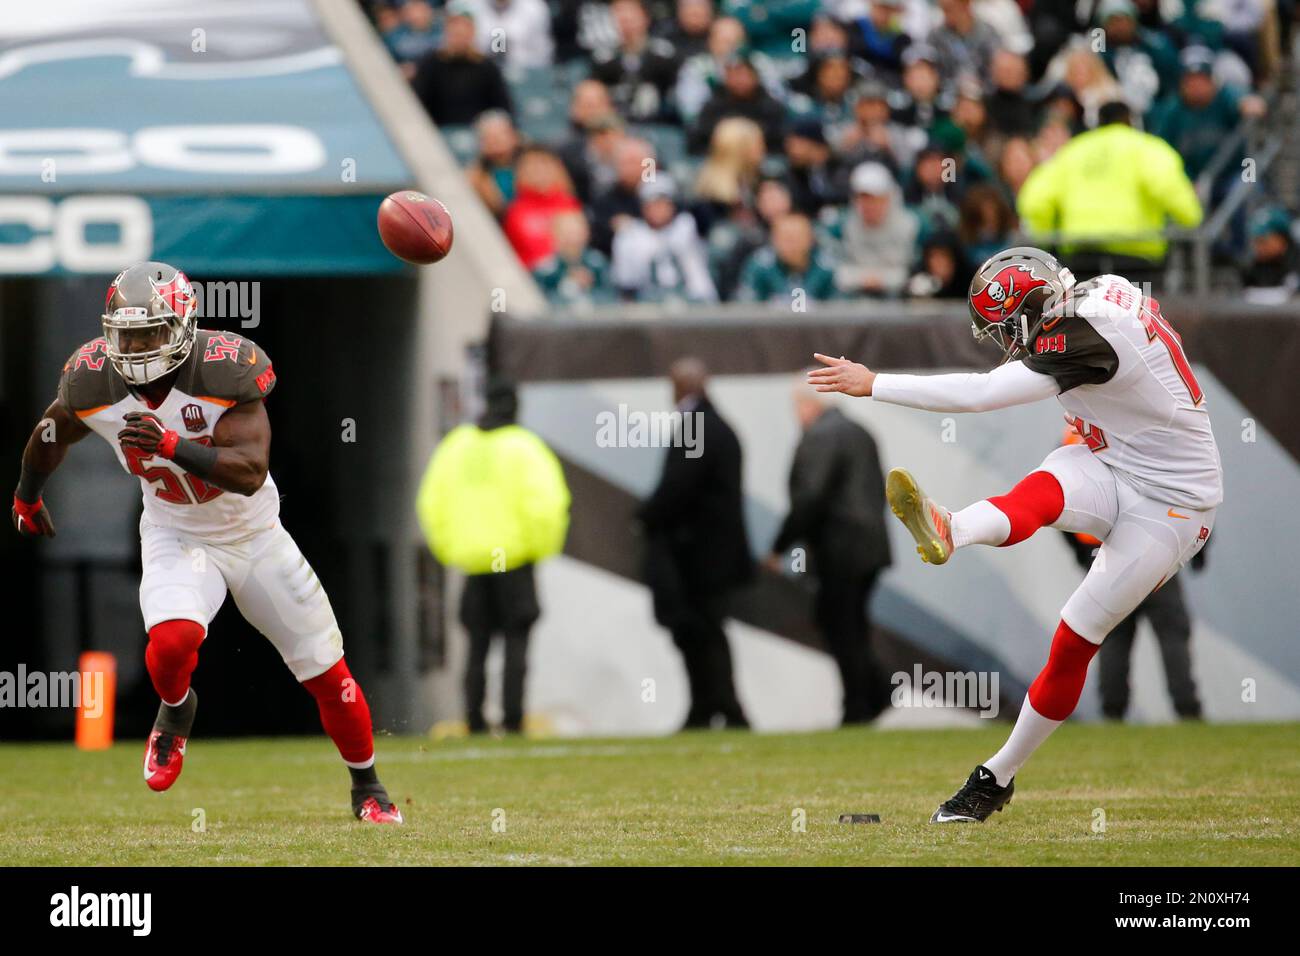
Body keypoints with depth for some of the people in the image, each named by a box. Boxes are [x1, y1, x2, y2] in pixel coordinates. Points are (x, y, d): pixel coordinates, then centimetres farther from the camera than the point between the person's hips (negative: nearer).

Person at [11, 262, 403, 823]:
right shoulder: (93, 383, -17)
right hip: (176, 539, 1)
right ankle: (175, 711, 7)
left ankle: (367, 787, 29)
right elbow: (52, 437, 6)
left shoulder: (225, 370, -27)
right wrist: (26, 498, 23)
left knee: (327, 673, 4)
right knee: (170, 643, -30)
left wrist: (171, 445, -48)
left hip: (255, 537, -1)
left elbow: (251, 471, -35)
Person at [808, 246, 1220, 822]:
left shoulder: (1087, 339, -27)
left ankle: (998, 776, -2)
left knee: (1074, 642, -9)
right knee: (1040, 493, -25)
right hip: (1110, 471, 9)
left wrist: (872, 384, -30)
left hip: (1168, 505, -9)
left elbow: (982, 394, -31)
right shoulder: (1107, 294, 1)